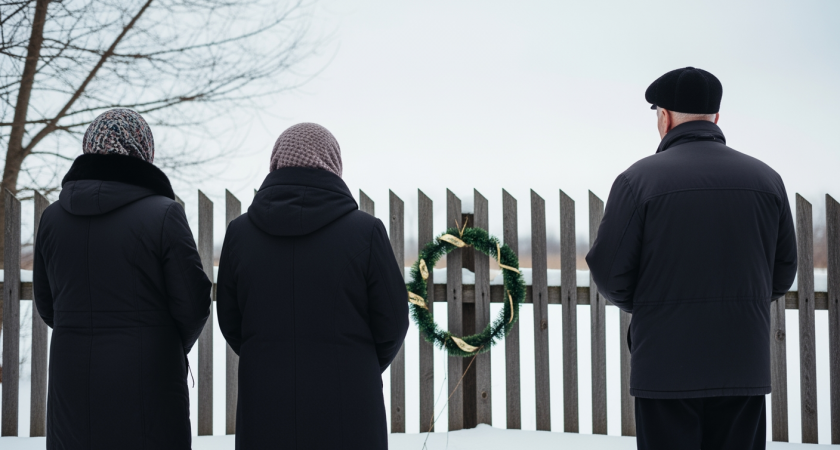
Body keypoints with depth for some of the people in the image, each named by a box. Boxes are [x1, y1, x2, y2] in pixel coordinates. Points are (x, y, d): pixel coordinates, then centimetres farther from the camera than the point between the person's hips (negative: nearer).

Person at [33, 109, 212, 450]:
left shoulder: (53, 217, 3)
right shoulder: (163, 214, -9)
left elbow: (47, 306, 10)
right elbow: (192, 303, -8)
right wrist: (176, 347, 12)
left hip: (72, 385, 4)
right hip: (146, 386, -4)